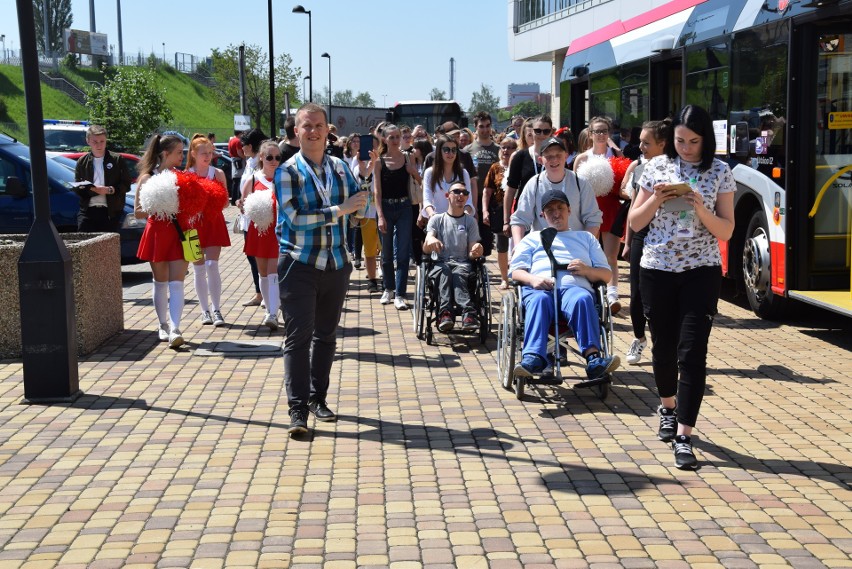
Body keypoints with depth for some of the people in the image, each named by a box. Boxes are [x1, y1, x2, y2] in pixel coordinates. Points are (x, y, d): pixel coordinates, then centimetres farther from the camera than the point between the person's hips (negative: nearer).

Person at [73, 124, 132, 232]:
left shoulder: (117, 159, 4)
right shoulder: (82, 161, 11)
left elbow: (126, 185, 0)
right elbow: (76, 187, 7)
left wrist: (110, 190, -17)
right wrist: (93, 190, -13)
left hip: (110, 212, -1)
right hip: (87, 211, 2)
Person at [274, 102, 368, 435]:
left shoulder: (339, 168, 9)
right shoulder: (287, 172, -6)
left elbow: (360, 205, 14)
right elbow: (295, 218, -16)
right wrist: (340, 210, -18)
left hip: (335, 264, 5)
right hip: (299, 265, -5)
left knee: (326, 335, 13)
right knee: (298, 337, -5)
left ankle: (318, 398, 26)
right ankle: (298, 408, -2)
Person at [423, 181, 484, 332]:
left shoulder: (470, 221, 20)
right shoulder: (437, 219, 17)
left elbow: (471, 253, 10)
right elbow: (426, 250, 1)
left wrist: (476, 252, -16)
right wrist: (430, 241, -25)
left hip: (463, 264, 0)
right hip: (440, 263, 0)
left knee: (458, 273, -36)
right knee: (445, 271, -36)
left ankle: (446, 312, -56)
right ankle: (468, 312, -54)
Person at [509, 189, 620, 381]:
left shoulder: (586, 237, 35)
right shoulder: (532, 238, 34)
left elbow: (606, 274, 24)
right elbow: (515, 271, 18)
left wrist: (587, 270, 1)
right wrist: (532, 279, -5)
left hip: (575, 287, 0)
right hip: (540, 287, 0)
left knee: (583, 299, -38)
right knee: (539, 300, -39)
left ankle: (593, 359, -54)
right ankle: (533, 358, -57)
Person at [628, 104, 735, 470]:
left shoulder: (720, 172, -1)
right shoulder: (657, 166, 2)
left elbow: (726, 231, -2)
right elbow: (635, 223, 4)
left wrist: (701, 211, -19)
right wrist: (656, 199, -13)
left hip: (701, 272, -2)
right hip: (657, 270, 2)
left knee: (692, 352, -8)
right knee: (663, 346, 13)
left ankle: (684, 435, -7)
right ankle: (668, 407, 38)